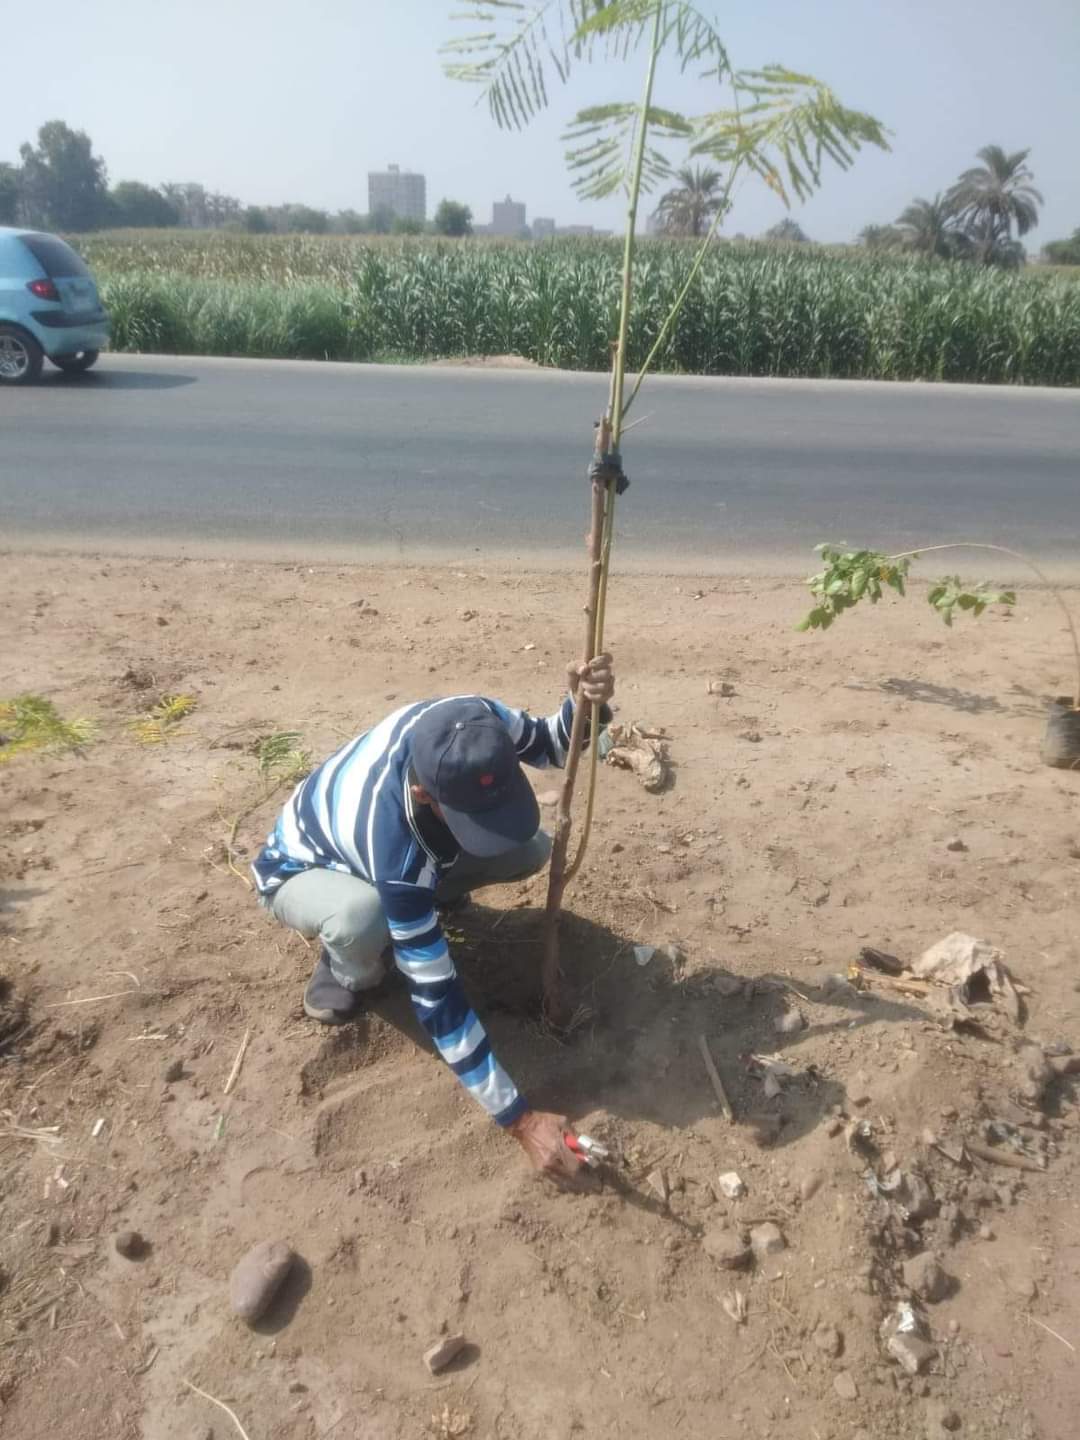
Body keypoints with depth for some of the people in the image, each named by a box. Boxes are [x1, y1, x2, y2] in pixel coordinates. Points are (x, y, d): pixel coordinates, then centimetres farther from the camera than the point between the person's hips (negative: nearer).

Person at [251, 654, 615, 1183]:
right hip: (298, 870, -5)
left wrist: (584, 704, -34)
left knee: (532, 847, -14)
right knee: (361, 916, -41)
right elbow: (434, 994, -37)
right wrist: (519, 1118, -34)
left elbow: (549, 745, -9)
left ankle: (425, 895, 12)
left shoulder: (471, 721, -31)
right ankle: (347, 975, -4)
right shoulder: (391, 842, -44)